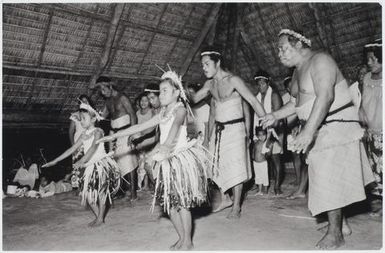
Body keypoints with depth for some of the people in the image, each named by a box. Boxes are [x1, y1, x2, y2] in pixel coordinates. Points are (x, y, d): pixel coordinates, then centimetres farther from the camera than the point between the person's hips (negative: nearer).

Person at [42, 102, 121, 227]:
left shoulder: (98, 131, -8)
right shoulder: (84, 135, 13)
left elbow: (93, 148, -23)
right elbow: (71, 149, 16)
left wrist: (81, 161, -36)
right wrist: (54, 161, 14)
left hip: (102, 163, -7)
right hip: (90, 167, 7)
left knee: (101, 191, -9)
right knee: (88, 194, 2)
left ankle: (100, 218, 3)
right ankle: (98, 217, 17)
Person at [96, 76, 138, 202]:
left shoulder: (122, 98, -9)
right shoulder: (108, 100, 13)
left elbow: (133, 115, -13)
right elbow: (102, 116, 17)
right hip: (113, 132, 7)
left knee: (128, 161, -10)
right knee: (115, 161, 5)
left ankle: (133, 192, -7)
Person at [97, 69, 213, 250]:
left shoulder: (180, 109, -8)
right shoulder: (162, 114, 14)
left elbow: (176, 124, -31)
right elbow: (139, 127, 17)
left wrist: (166, 144, -52)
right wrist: (114, 136, 16)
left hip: (181, 158, -7)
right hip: (167, 161, 7)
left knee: (182, 202, -1)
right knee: (169, 203, 9)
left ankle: (187, 241, 15)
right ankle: (181, 238, 26)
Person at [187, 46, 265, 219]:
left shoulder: (233, 80, -14)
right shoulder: (210, 83, 7)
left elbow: (253, 101, -18)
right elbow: (194, 98, 16)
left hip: (234, 128, -7)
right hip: (218, 129, 7)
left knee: (235, 168, -1)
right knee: (216, 166, 10)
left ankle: (236, 207, 12)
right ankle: (225, 199, 28)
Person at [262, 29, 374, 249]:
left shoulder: (319, 61, -16)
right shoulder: (298, 70, 13)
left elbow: (325, 97, -28)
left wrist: (308, 132, -35)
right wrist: (276, 115, 11)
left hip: (336, 126, -9)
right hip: (317, 129, 9)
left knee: (330, 180, -6)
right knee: (326, 179, 12)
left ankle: (335, 234, 7)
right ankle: (340, 223, 27)